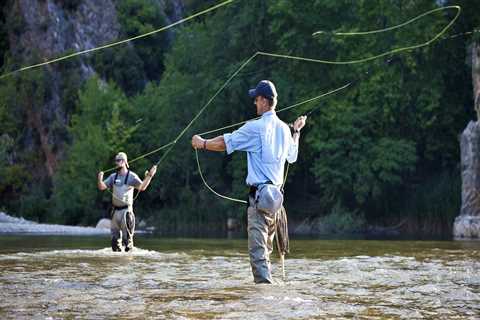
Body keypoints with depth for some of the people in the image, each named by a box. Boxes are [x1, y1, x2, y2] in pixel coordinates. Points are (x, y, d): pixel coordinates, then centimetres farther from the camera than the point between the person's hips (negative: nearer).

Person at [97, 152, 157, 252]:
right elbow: (102, 187, 5)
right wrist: (100, 179, -15)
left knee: (127, 235, -4)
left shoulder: (131, 176, -4)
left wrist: (149, 176, -27)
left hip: (126, 210, -5)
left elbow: (142, 187, -15)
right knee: (115, 235, 10)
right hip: (115, 210, 5)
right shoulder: (113, 176, 11)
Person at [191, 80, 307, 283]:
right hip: (276, 195, 8)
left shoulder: (255, 127, -10)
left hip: (259, 194, -8)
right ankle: (266, 281, 21)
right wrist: (296, 131, 46)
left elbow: (225, 143, -5)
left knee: (258, 249, -13)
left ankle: (264, 284, -23)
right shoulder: (284, 129, 12)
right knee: (267, 247, 17)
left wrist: (203, 143, 12)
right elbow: (292, 156, 30)